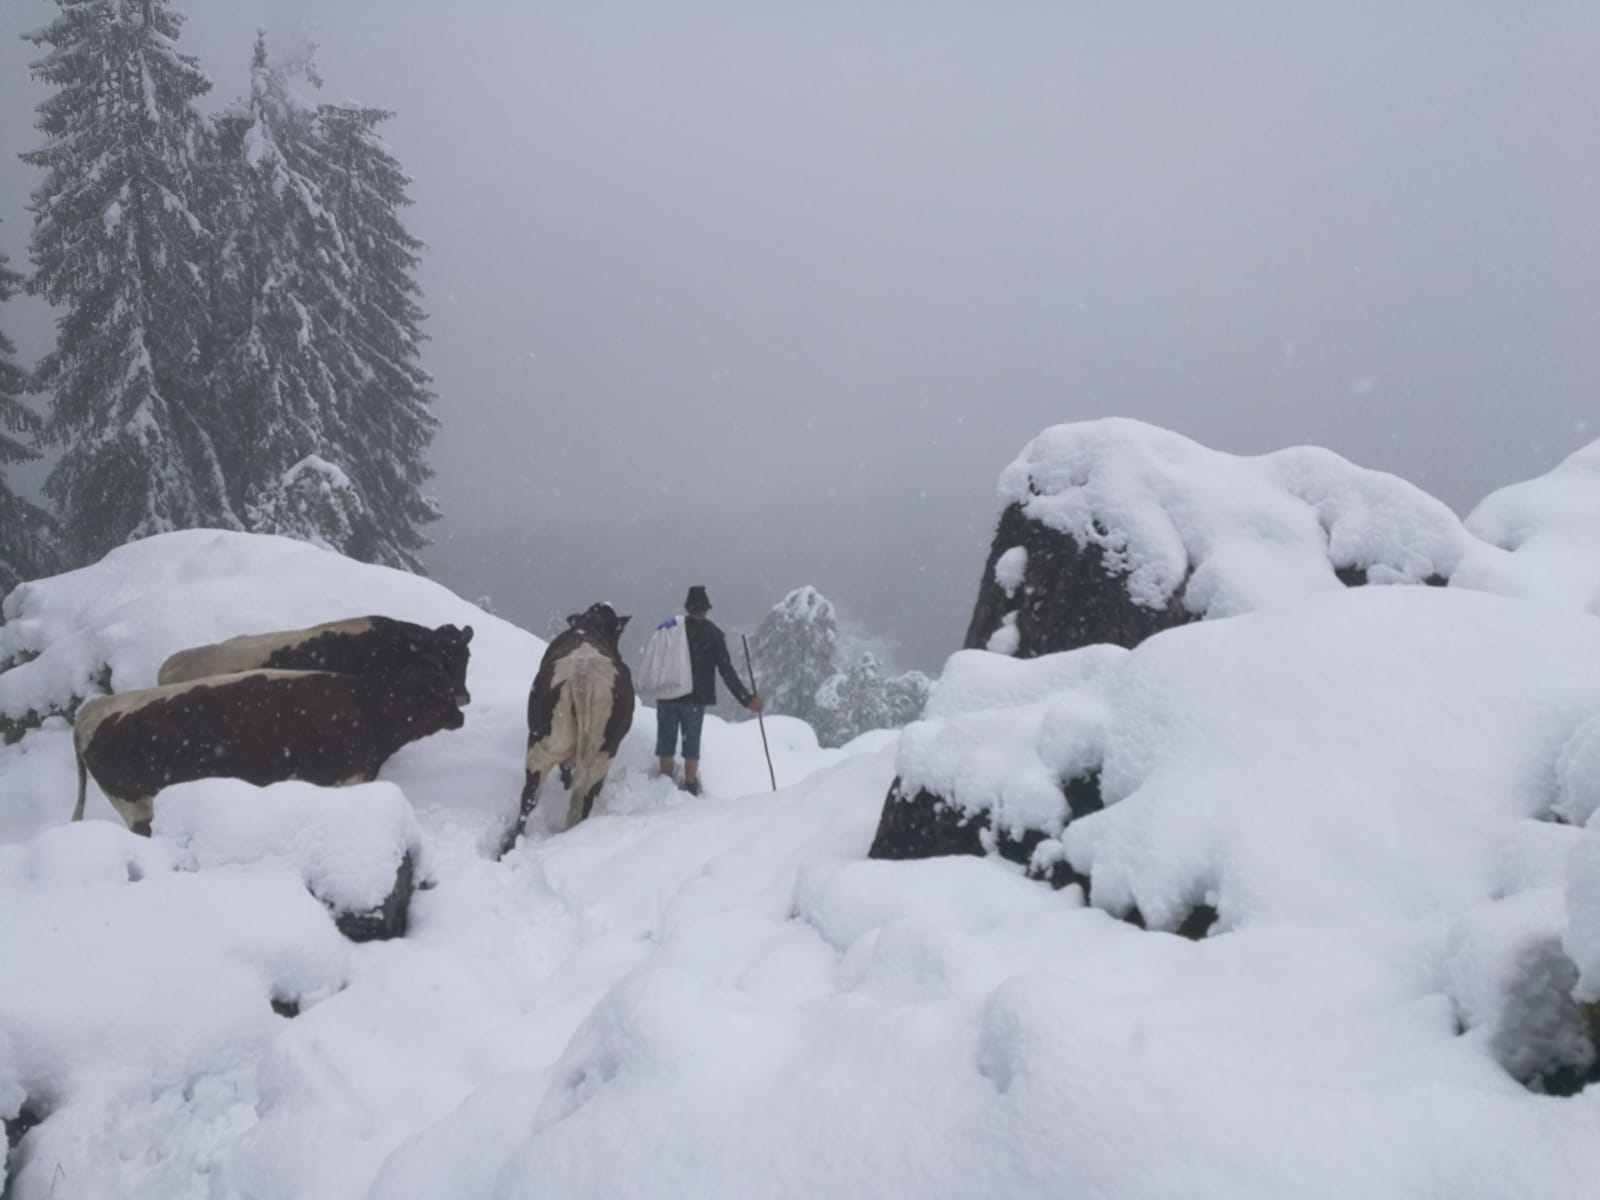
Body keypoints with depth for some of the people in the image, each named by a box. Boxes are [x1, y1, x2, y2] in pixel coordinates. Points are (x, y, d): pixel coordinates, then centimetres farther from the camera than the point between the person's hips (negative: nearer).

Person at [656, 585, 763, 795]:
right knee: (691, 744, 8)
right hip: (694, 699, -2)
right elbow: (726, 670, -9)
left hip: (666, 697, 2)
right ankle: (690, 787, 10)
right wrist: (747, 698, -9)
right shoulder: (712, 633, -4)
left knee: (667, 742, 11)